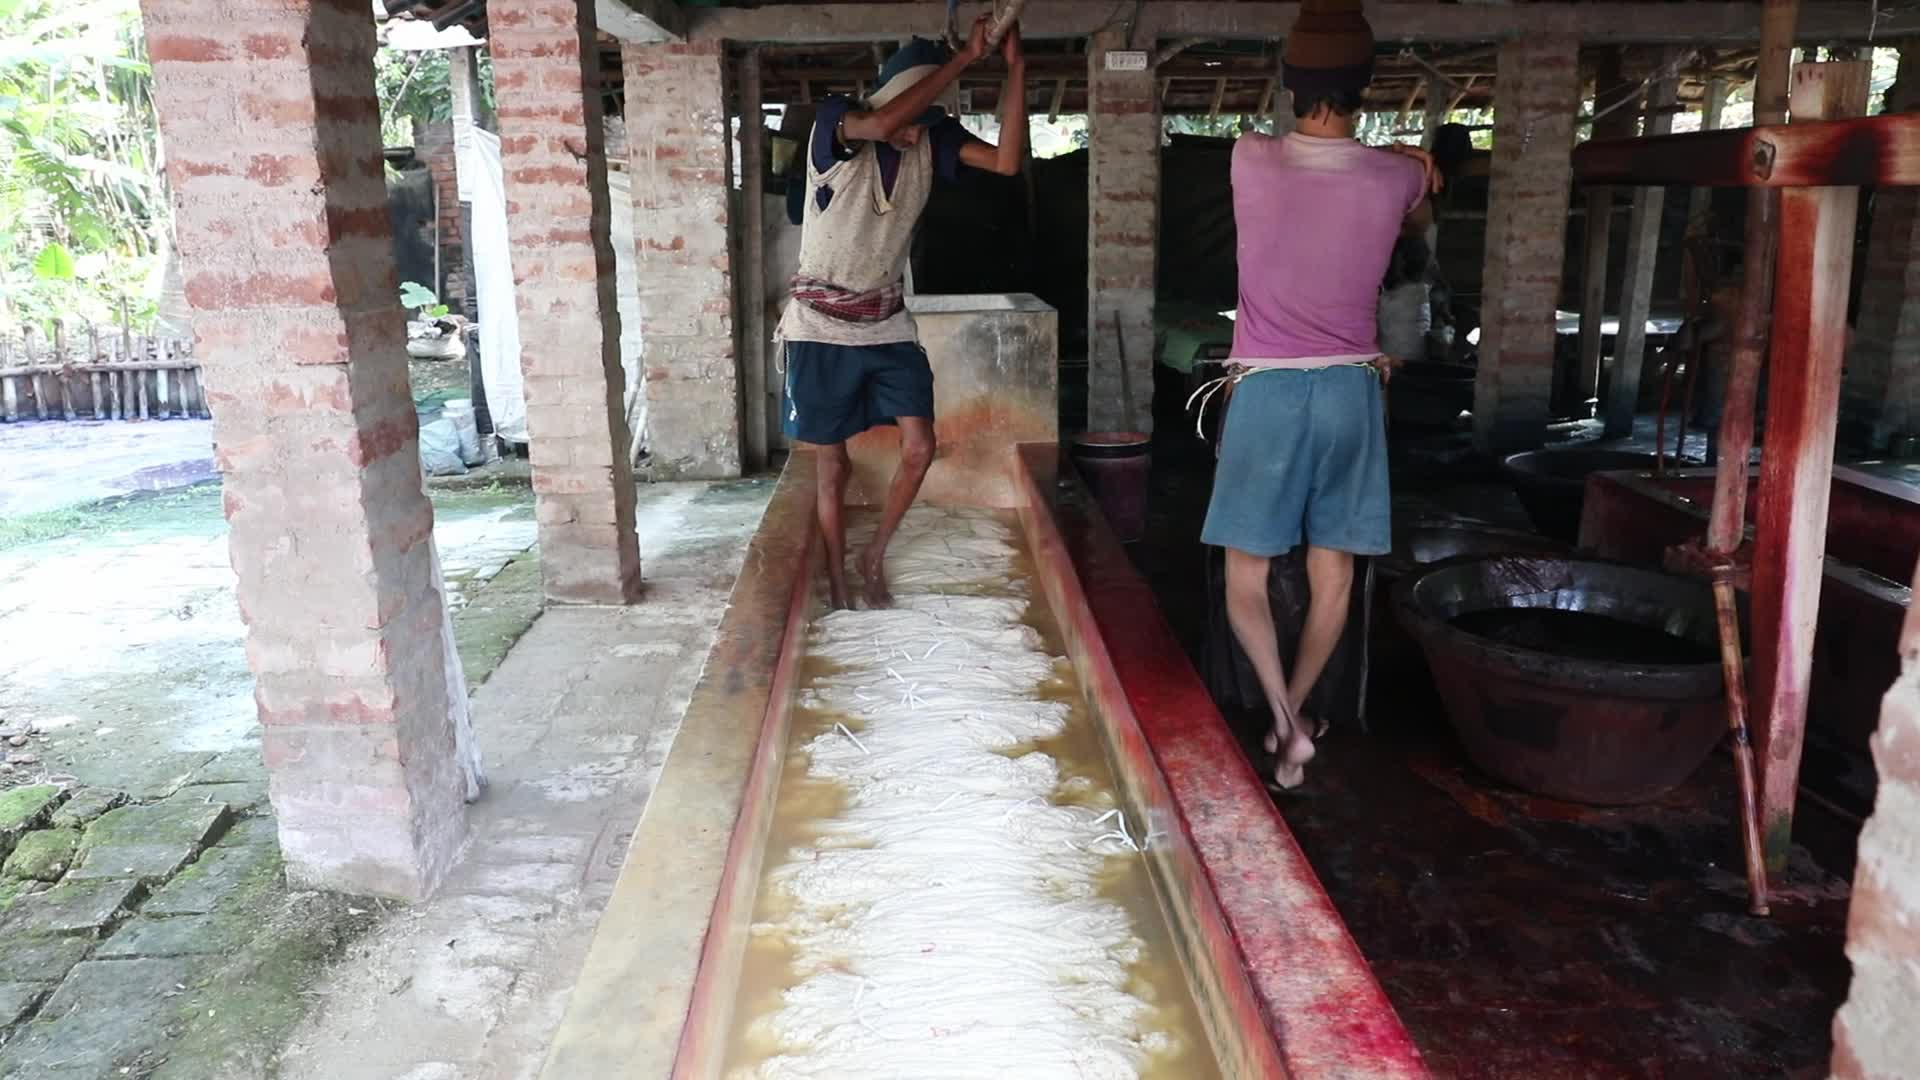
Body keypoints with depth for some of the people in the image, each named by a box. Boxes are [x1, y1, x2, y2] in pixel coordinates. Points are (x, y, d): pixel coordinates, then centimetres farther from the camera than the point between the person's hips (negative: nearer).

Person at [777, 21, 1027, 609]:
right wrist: (965, 58, -36)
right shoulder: (834, 121, -17)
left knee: (920, 447, -4)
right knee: (834, 465, 4)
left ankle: (875, 555, 20)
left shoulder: (934, 138, -3)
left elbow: (1008, 160, -16)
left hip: (888, 323, 4)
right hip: (822, 326, -4)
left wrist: (1016, 68, -24)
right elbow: (882, 124, -40)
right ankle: (839, 591, 20)